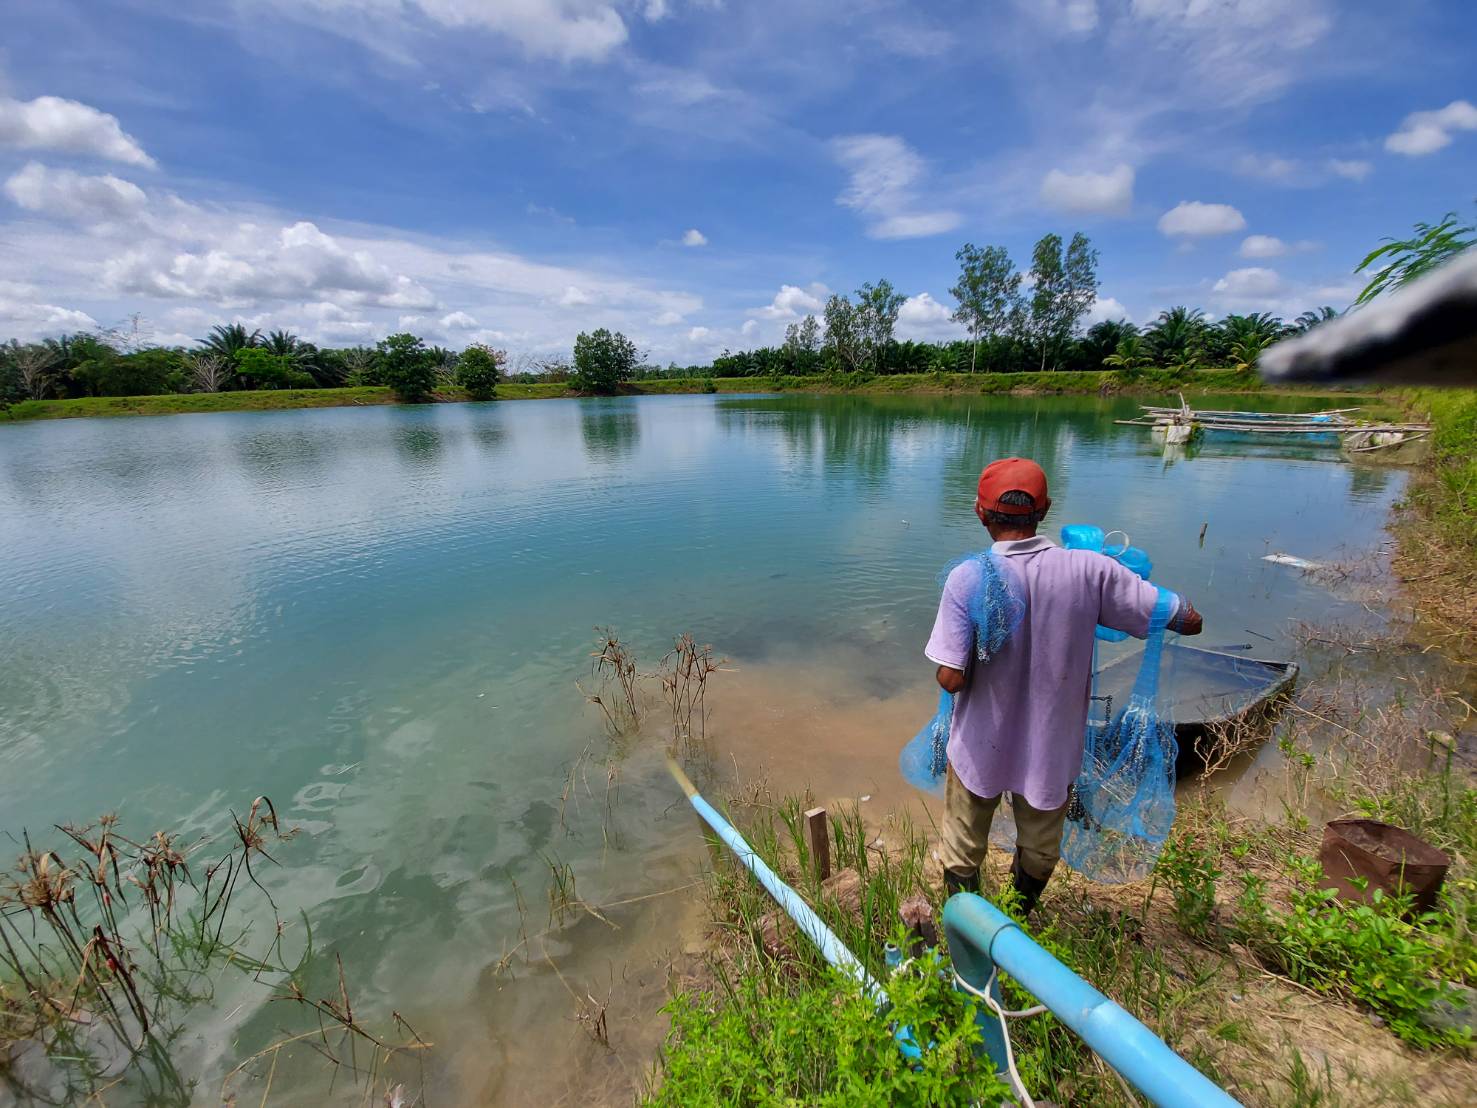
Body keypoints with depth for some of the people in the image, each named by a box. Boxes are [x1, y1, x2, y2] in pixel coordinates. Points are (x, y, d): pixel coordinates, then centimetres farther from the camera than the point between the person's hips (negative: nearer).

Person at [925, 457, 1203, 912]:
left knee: (963, 853, 23)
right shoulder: (1089, 570, -18)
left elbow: (951, 679, -24)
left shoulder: (967, 578, -23)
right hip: (1051, 750, 2)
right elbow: (1189, 621, -9)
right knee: (1040, 850, 29)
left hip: (980, 747, -2)